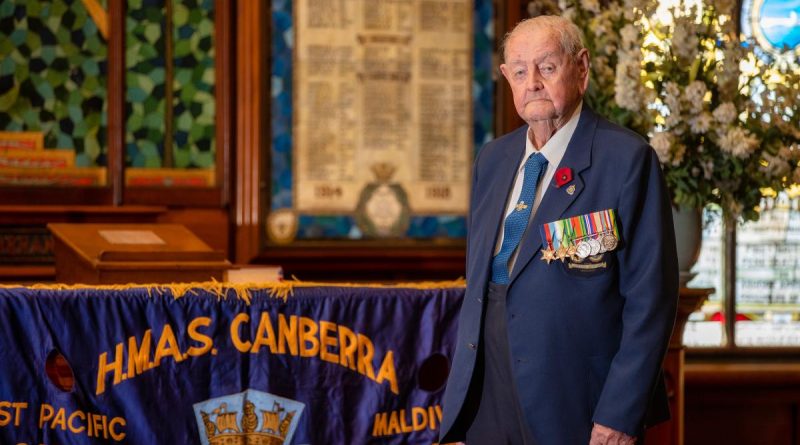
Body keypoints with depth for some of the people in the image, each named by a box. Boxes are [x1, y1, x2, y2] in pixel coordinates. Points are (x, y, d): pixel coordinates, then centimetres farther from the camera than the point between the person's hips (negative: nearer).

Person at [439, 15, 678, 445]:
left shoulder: (627, 159, -9)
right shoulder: (492, 159, 10)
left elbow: (650, 299, -12)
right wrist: (460, 394, 12)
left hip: (576, 405, -5)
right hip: (484, 401, 5)